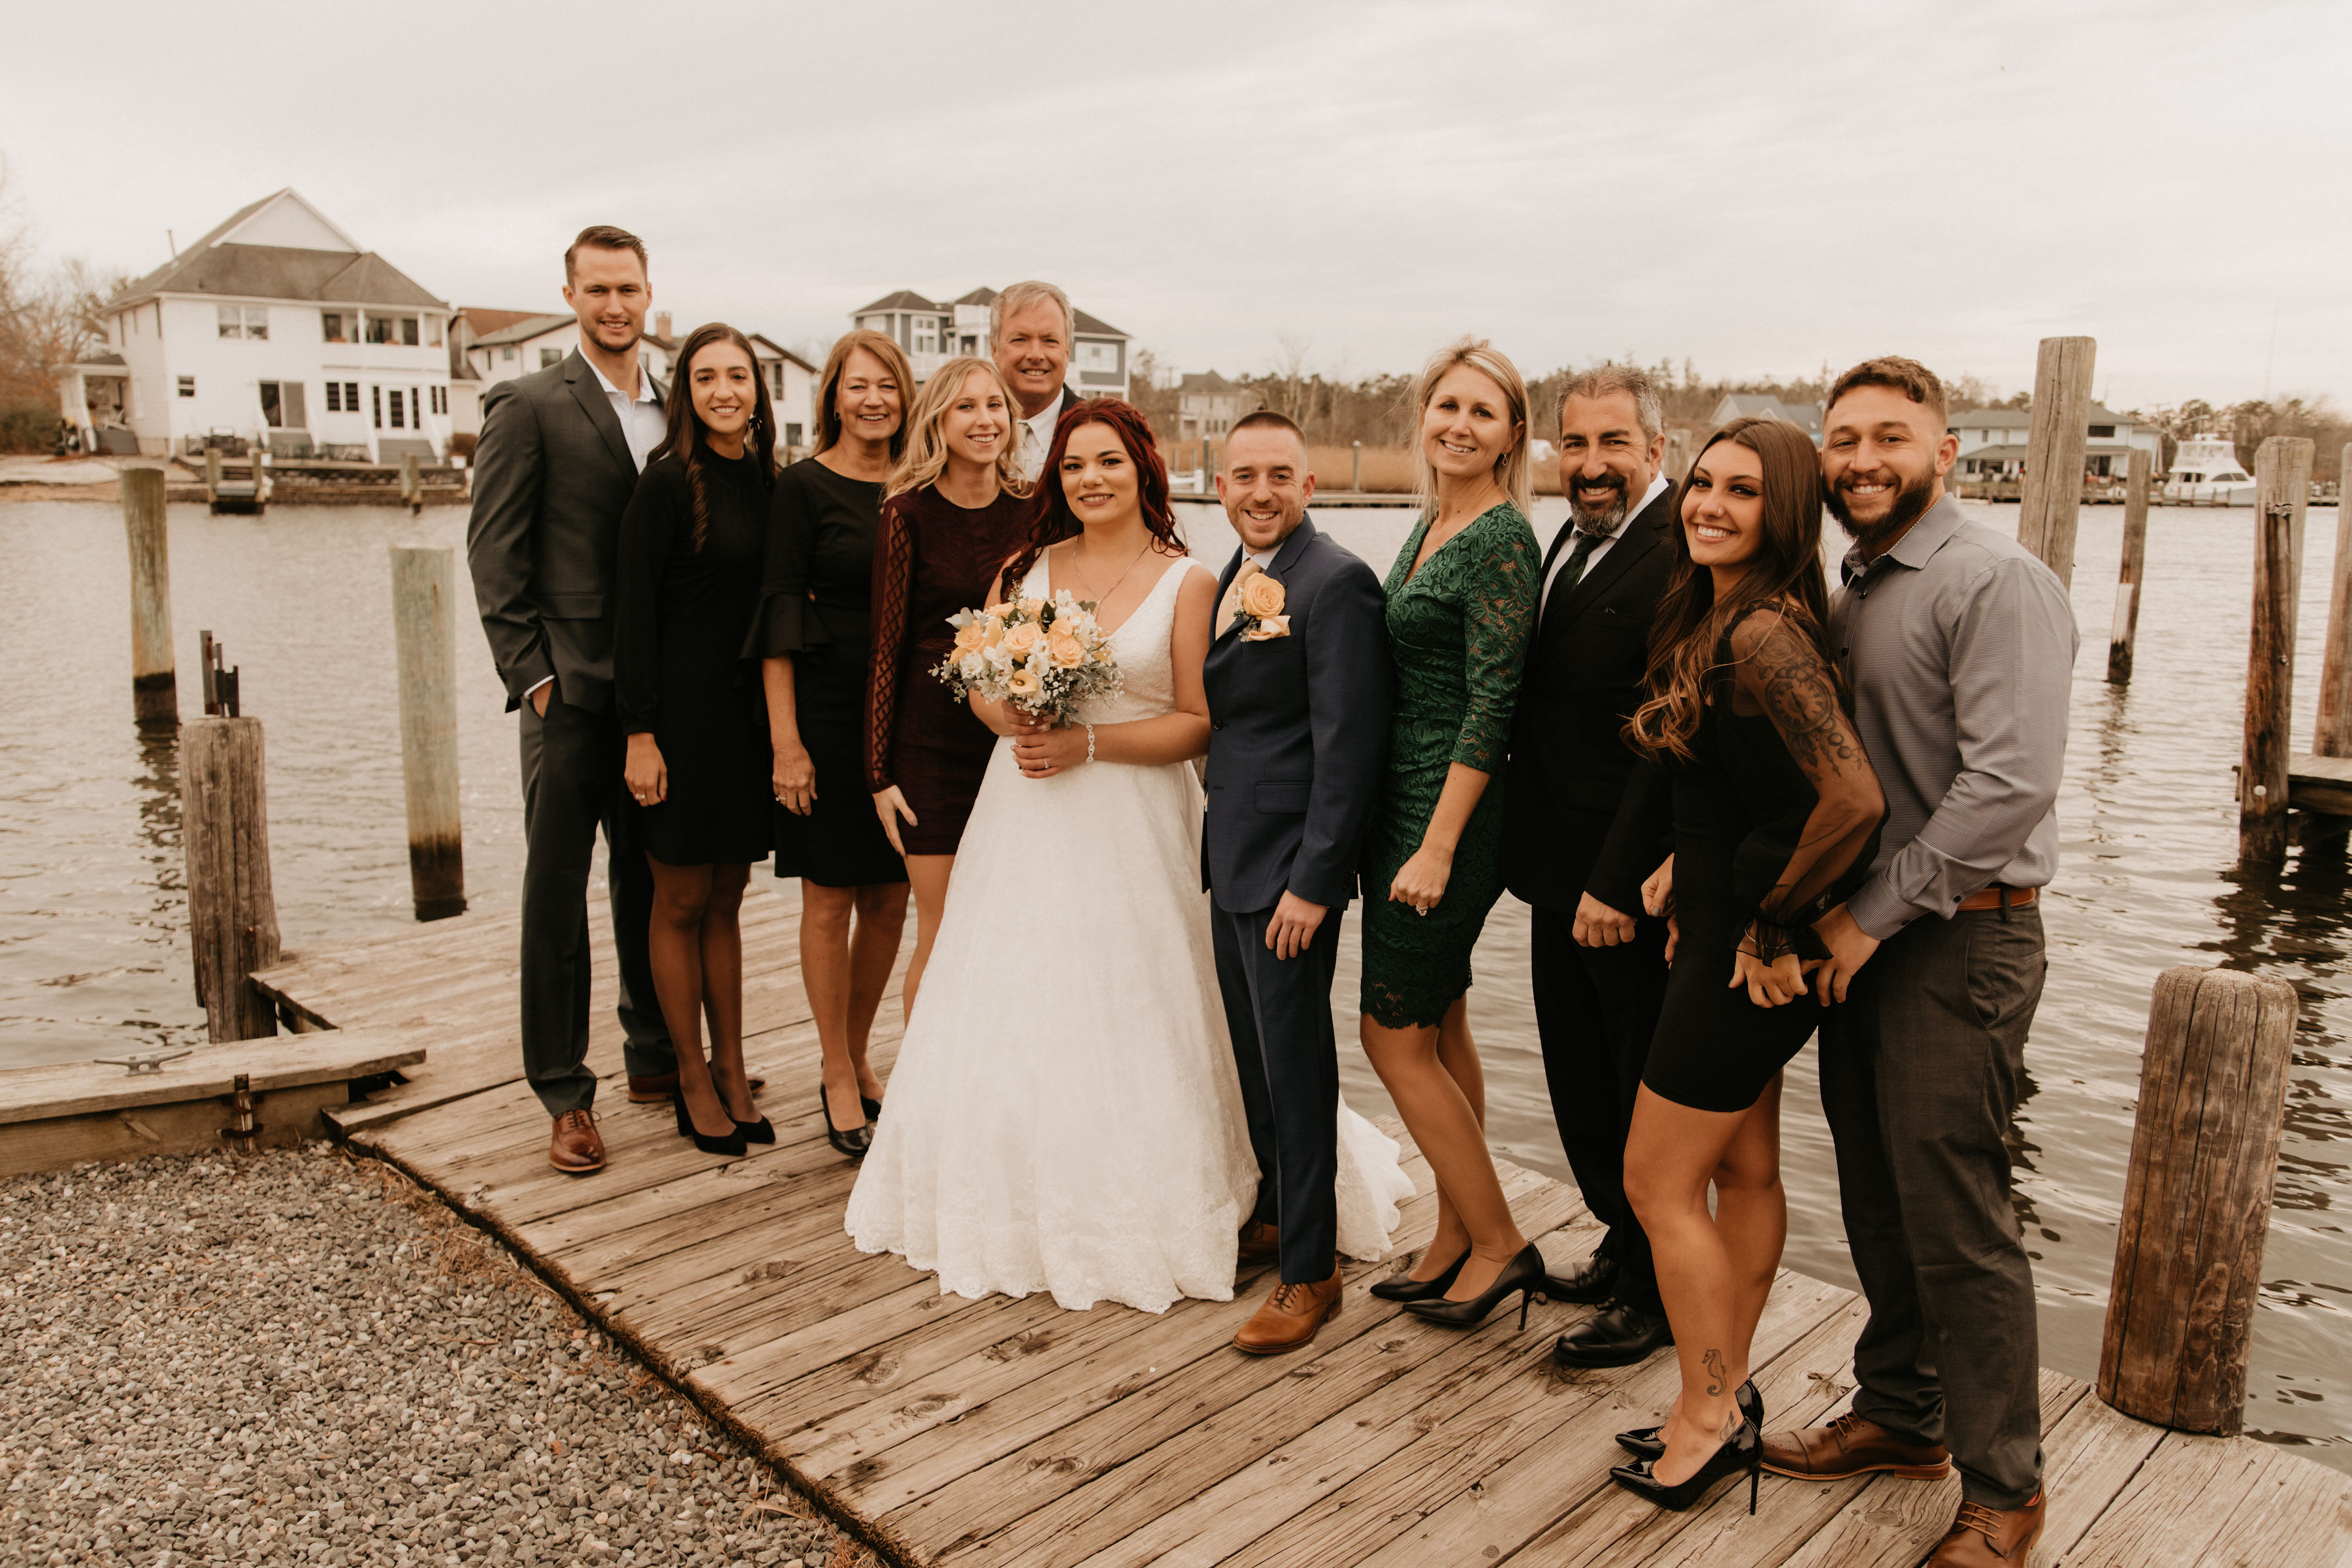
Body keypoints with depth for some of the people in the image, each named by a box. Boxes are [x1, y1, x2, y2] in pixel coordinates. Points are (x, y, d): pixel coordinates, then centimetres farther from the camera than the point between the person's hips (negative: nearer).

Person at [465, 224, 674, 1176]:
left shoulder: (673, 409, 13)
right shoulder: (528, 406, -2)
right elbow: (493, 551, -6)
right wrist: (530, 674, -11)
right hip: (571, 687, -4)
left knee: (648, 880, 14)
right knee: (556, 891, 1)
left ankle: (654, 1056, 28)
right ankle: (564, 1095, 9)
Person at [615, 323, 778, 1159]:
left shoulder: (763, 477, 9)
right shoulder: (670, 479, -10)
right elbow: (634, 609, -12)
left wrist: (777, 716, 10)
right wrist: (639, 734, -16)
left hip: (746, 708, 6)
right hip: (681, 707, -6)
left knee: (726, 898, 13)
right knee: (682, 901, 5)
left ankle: (731, 1070, 24)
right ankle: (693, 1078, 19)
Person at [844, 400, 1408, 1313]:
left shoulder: (1187, 583, -3)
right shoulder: (1027, 568, 9)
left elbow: (1199, 723, -6)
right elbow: (982, 685, 12)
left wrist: (1089, 741, -16)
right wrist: (1016, 720, -11)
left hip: (1129, 826, -4)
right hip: (1023, 820, 4)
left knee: (1122, 1025, 0)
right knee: (1010, 1020, 7)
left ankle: (1137, 1219, 19)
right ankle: (1013, 1207, 25)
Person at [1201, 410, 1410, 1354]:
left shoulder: (1335, 584, -15)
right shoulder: (1231, 582, 13)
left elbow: (1348, 746, -19)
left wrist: (1312, 882, -21)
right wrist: (1215, 843, 12)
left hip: (1291, 865, -8)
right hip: (1231, 856, 9)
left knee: (1295, 1061, 1)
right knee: (1254, 1053, 19)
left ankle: (1310, 1267, 15)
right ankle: (1278, 1213, 37)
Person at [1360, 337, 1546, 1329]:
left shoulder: (1502, 536, -15)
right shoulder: (1431, 525, 12)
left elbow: (1492, 699, -19)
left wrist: (1438, 845, -20)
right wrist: (1408, 832, 16)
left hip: (1451, 806, -9)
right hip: (1400, 798, 9)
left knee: (1395, 1035, -2)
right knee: (1438, 1029, 15)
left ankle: (1500, 1245, 13)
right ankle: (1457, 1235, 28)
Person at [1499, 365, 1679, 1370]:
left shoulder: (1682, 556, -19)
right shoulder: (1573, 540, 12)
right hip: (1562, 870, 9)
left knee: (1647, 1094, 8)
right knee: (1580, 1078, 21)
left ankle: (1657, 1296, 26)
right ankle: (1622, 1248, 41)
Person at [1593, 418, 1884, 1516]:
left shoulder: (1765, 634, -23)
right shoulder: (1712, 617, 7)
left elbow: (1854, 799, -32)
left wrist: (1772, 931, -20)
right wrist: (1689, 866, 15)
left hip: (1744, 948, -10)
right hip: (1726, 926, 10)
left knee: (1658, 1184, 2)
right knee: (1744, 1169, 19)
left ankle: (1710, 1421, 19)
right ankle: (1728, 1393, 34)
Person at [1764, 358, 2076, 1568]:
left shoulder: (1996, 584, -12)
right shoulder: (1850, 596, 14)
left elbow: (2013, 785, -21)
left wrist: (1877, 913, -17)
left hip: (1960, 938, -8)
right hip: (1858, 933, 8)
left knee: (1955, 1223, 0)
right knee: (1877, 1201, 17)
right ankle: (1900, 1414, 35)